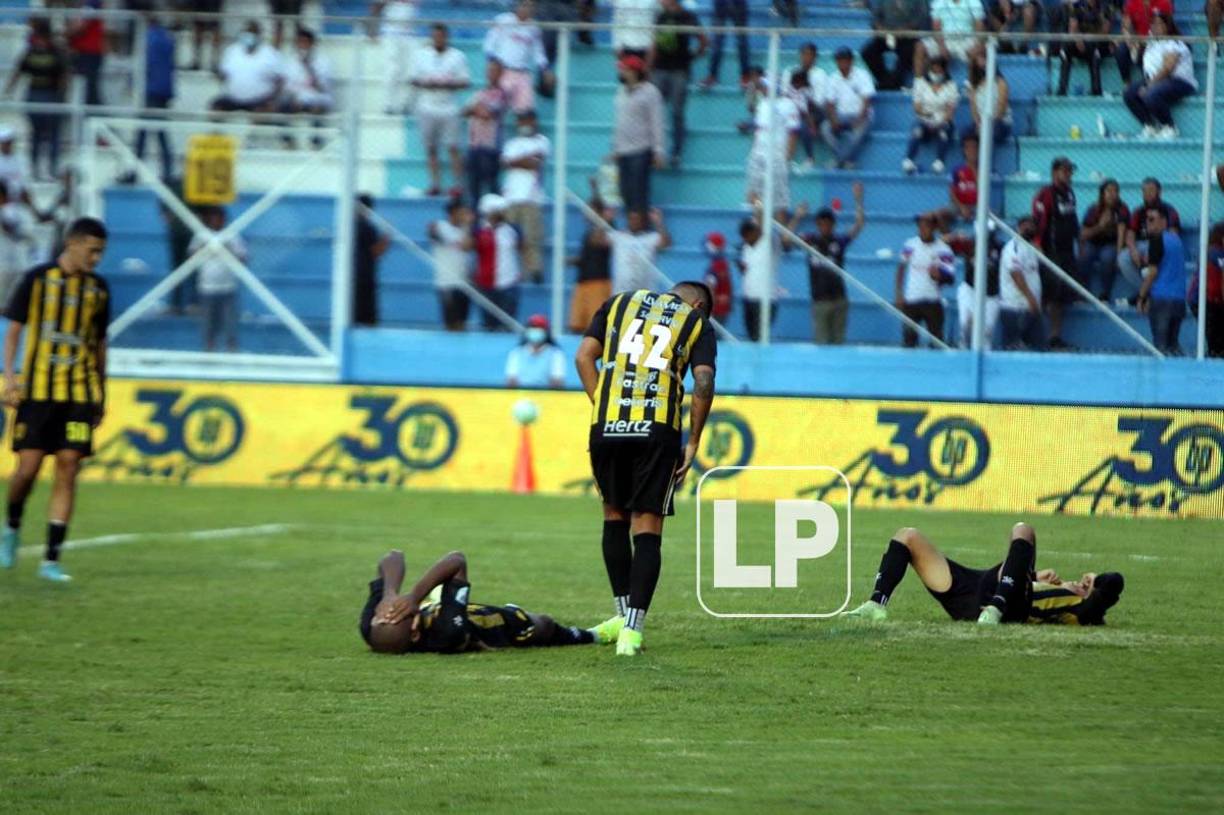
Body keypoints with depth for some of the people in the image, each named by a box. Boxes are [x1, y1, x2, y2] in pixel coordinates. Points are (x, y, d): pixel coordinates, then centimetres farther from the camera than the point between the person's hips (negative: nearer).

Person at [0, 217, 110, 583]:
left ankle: (52, 560, -3)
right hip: (37, 389, -3)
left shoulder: (98, 289, 10)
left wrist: (102, 395, 16)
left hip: (80, 392, 3)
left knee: (68, 470, -4)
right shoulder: (37, 279, -1)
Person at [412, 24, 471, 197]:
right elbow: (414, 79, 9)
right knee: (431, 149, 5)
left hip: (448, 108, -2)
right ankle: (435, 184, 12)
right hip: (426, 108, 2)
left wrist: (448, 84, -15)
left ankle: (458, 183, -5)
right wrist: (426, 83, -12)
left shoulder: (458, 56, 2)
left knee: (453, 147, -7)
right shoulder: (421, 55, 8)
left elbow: (465, 81, 1)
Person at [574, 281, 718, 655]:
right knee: (647, 529, 2)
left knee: (615, 516, 21)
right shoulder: (698, 324, 14)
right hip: (657, 429, -2)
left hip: (607, 426, 2)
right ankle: (632, 629, -8)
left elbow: (584, 356, 9)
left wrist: (603, 408, 11)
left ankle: (624, 613, 22)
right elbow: (703, 384, -1)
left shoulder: (620, 303, 21)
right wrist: (692, 444, 4)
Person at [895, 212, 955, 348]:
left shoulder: (943, 250, -6)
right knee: (909, 337, 1)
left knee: (936, 336, 0)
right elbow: (901, 269, 13)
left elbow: (950, 278, -7)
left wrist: (939, 275, -29)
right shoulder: (910, 245, 2)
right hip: (911, 300, 2)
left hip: (932, 301, -2)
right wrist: (899, 294, 7)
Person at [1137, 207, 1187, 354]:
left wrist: (1142, 297, -4)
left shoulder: (1158, 240, -8)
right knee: (1173, 343, 10)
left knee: (1160, 343, -6)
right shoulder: (1176, 239, 15)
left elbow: (1153, 271, -11)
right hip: (1179, 299, 7)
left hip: (1161, 297, -7)